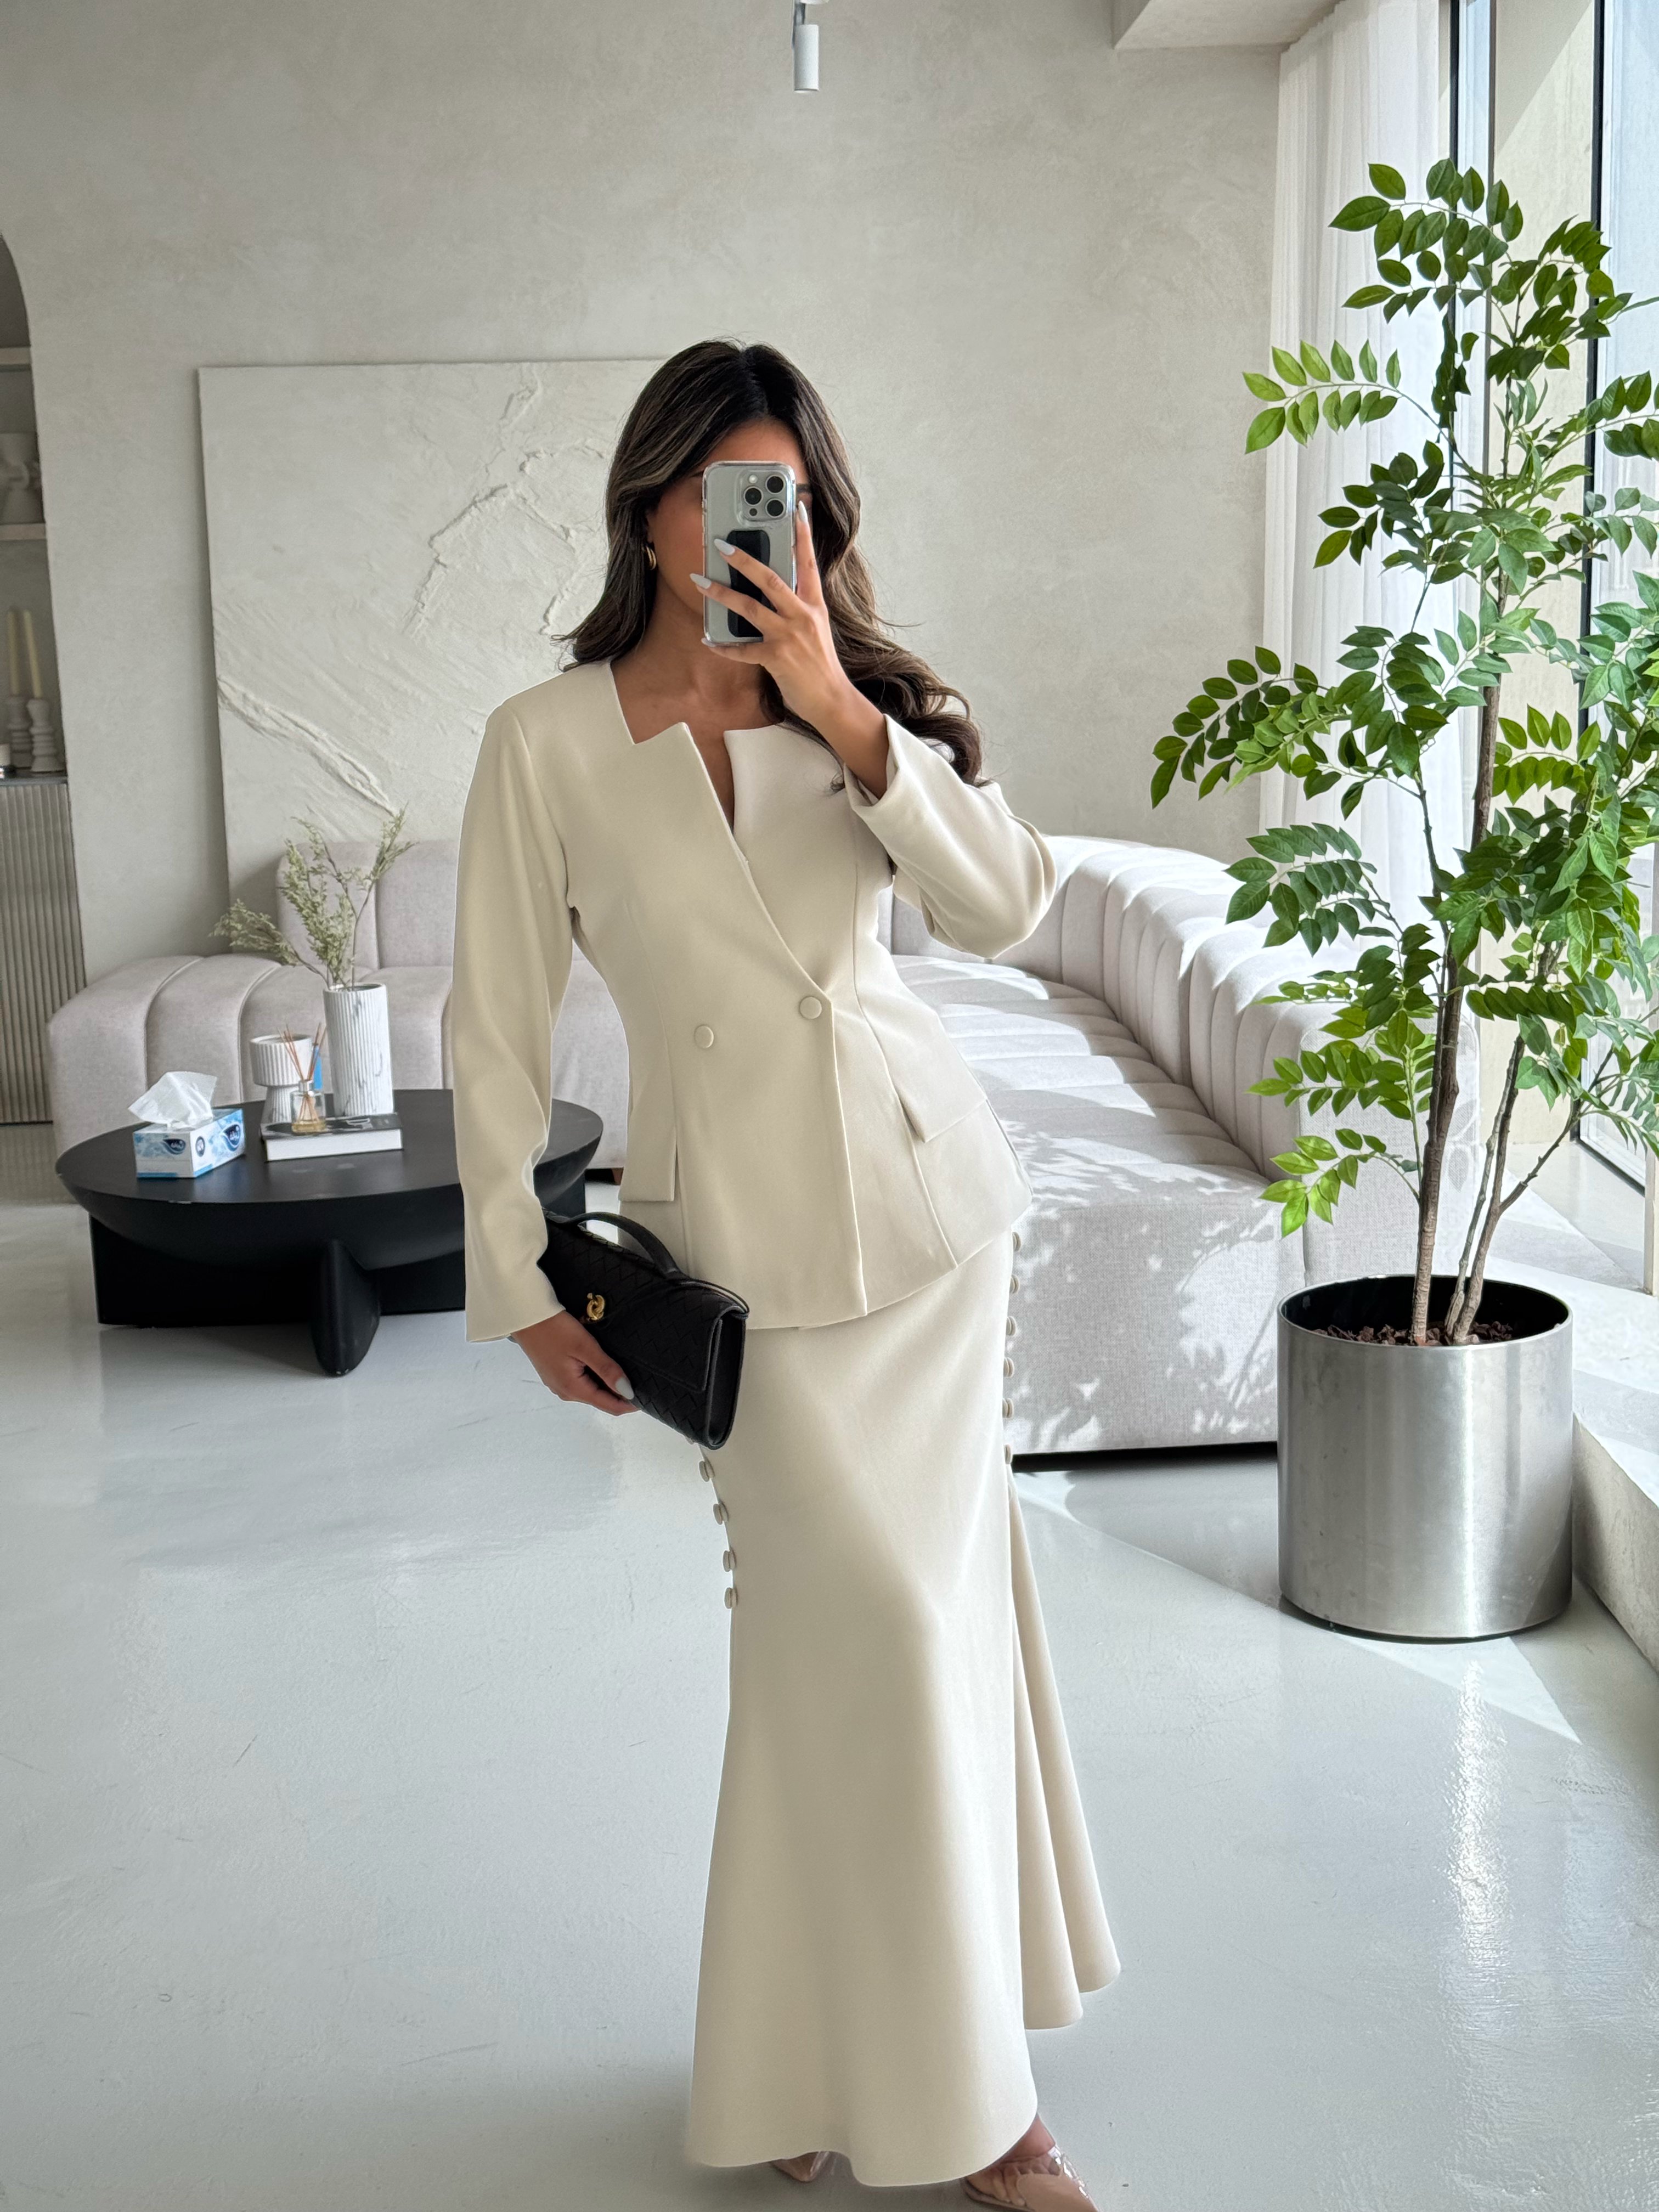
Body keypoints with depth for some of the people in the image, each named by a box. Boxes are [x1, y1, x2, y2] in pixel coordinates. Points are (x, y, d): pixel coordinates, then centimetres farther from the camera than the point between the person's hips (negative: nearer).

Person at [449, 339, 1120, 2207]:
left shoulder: (861, 703, 6)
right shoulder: (547, 741, -3)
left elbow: (1004, 906, -8)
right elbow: (496, 1025, -1)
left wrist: (843, 715, -17)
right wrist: (518, 1281, -2)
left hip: (924, 1193, 3)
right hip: (744, 1227, -3)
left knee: (835, 1629, 9)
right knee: (881, 1618, -7)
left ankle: (805, 2061, 29)